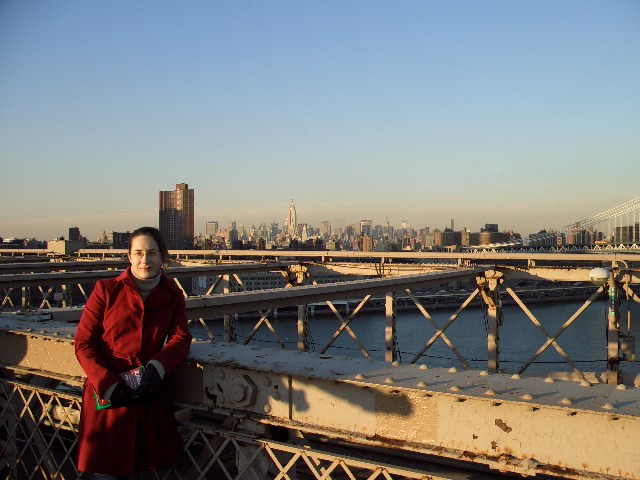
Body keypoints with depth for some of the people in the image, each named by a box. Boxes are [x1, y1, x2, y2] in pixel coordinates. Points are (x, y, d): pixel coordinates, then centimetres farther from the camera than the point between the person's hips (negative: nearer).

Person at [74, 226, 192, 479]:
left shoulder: (173, 296, 8)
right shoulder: (106, 290, -2)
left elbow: (180, 338, -3)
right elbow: (83, 343, -4)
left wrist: (157, 367, -23)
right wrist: (108, 384, -17)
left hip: (150, 396, 3)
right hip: (107, 396, -2)